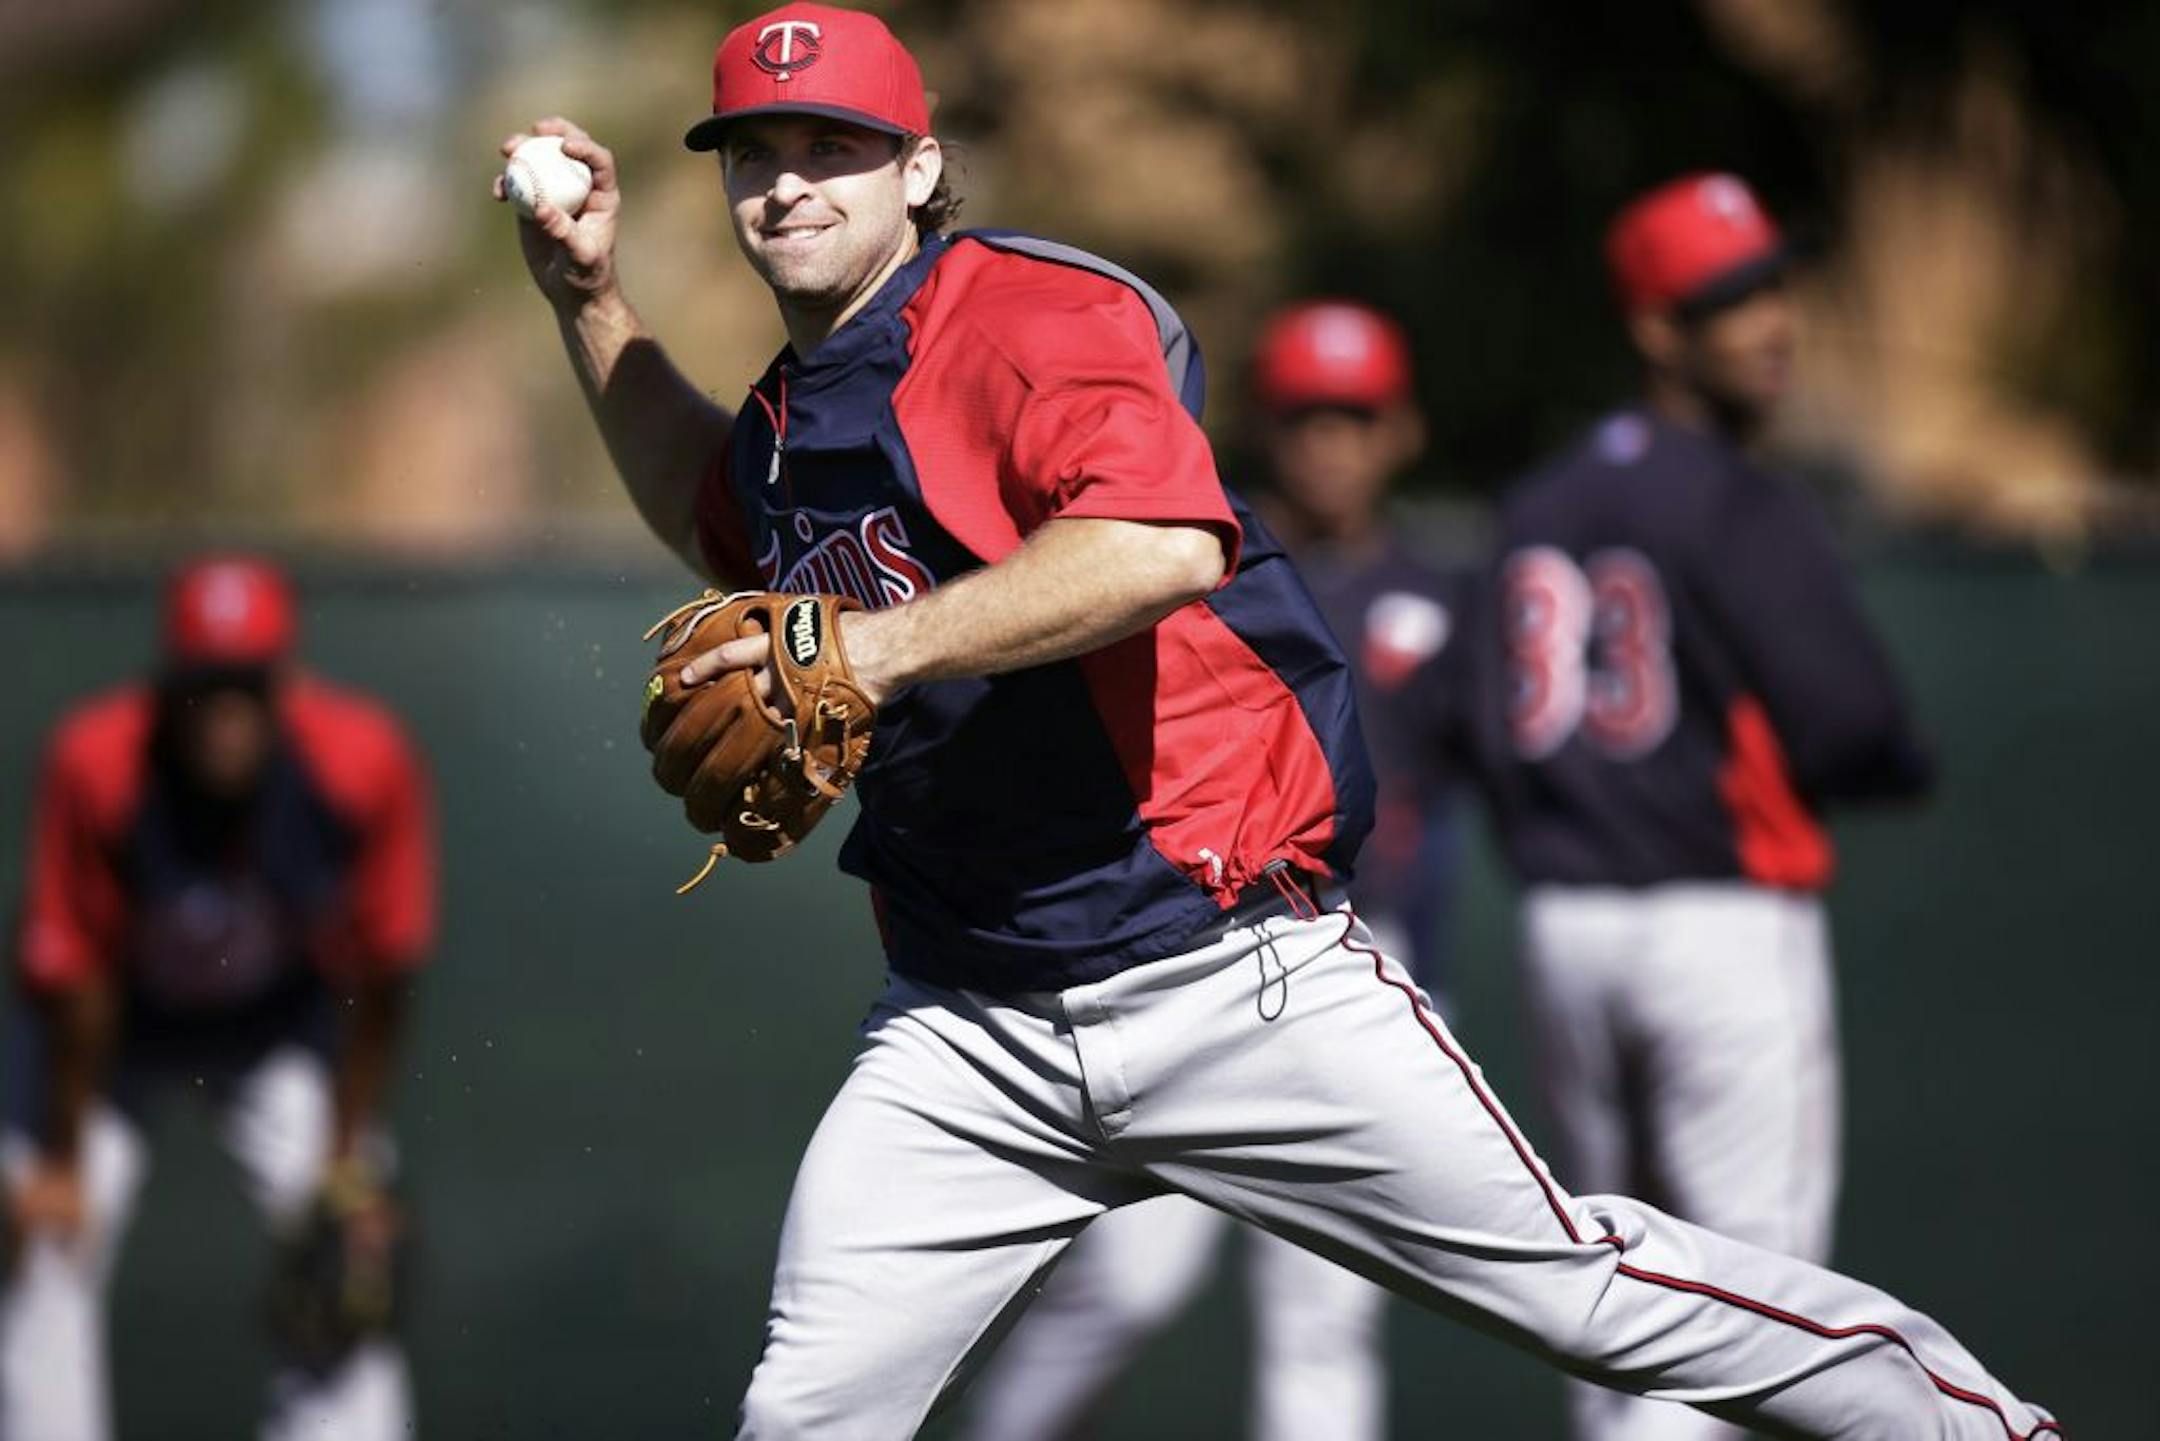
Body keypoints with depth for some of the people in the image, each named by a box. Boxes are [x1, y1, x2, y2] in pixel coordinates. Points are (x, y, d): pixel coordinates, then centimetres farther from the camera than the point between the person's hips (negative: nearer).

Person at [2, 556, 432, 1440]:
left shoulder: (363, 764, -28)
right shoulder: (96, 763, -32)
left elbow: (376, 977, -15)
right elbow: (76, 981, -23)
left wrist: (349, 1153, -10)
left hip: (280, 1021, 1)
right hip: (124, 1017, -1)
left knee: (347, 1240, -11)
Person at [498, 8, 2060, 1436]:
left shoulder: (1031, 310, -12)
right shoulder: (786, 413, 13)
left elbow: (1165, 546, -31)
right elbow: (712, 521, 39)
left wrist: (883, 645, -33)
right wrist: (588, 294, 26)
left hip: (1234, 985, -7)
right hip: (967, 1046, 7)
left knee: (1579, 1283, -3)